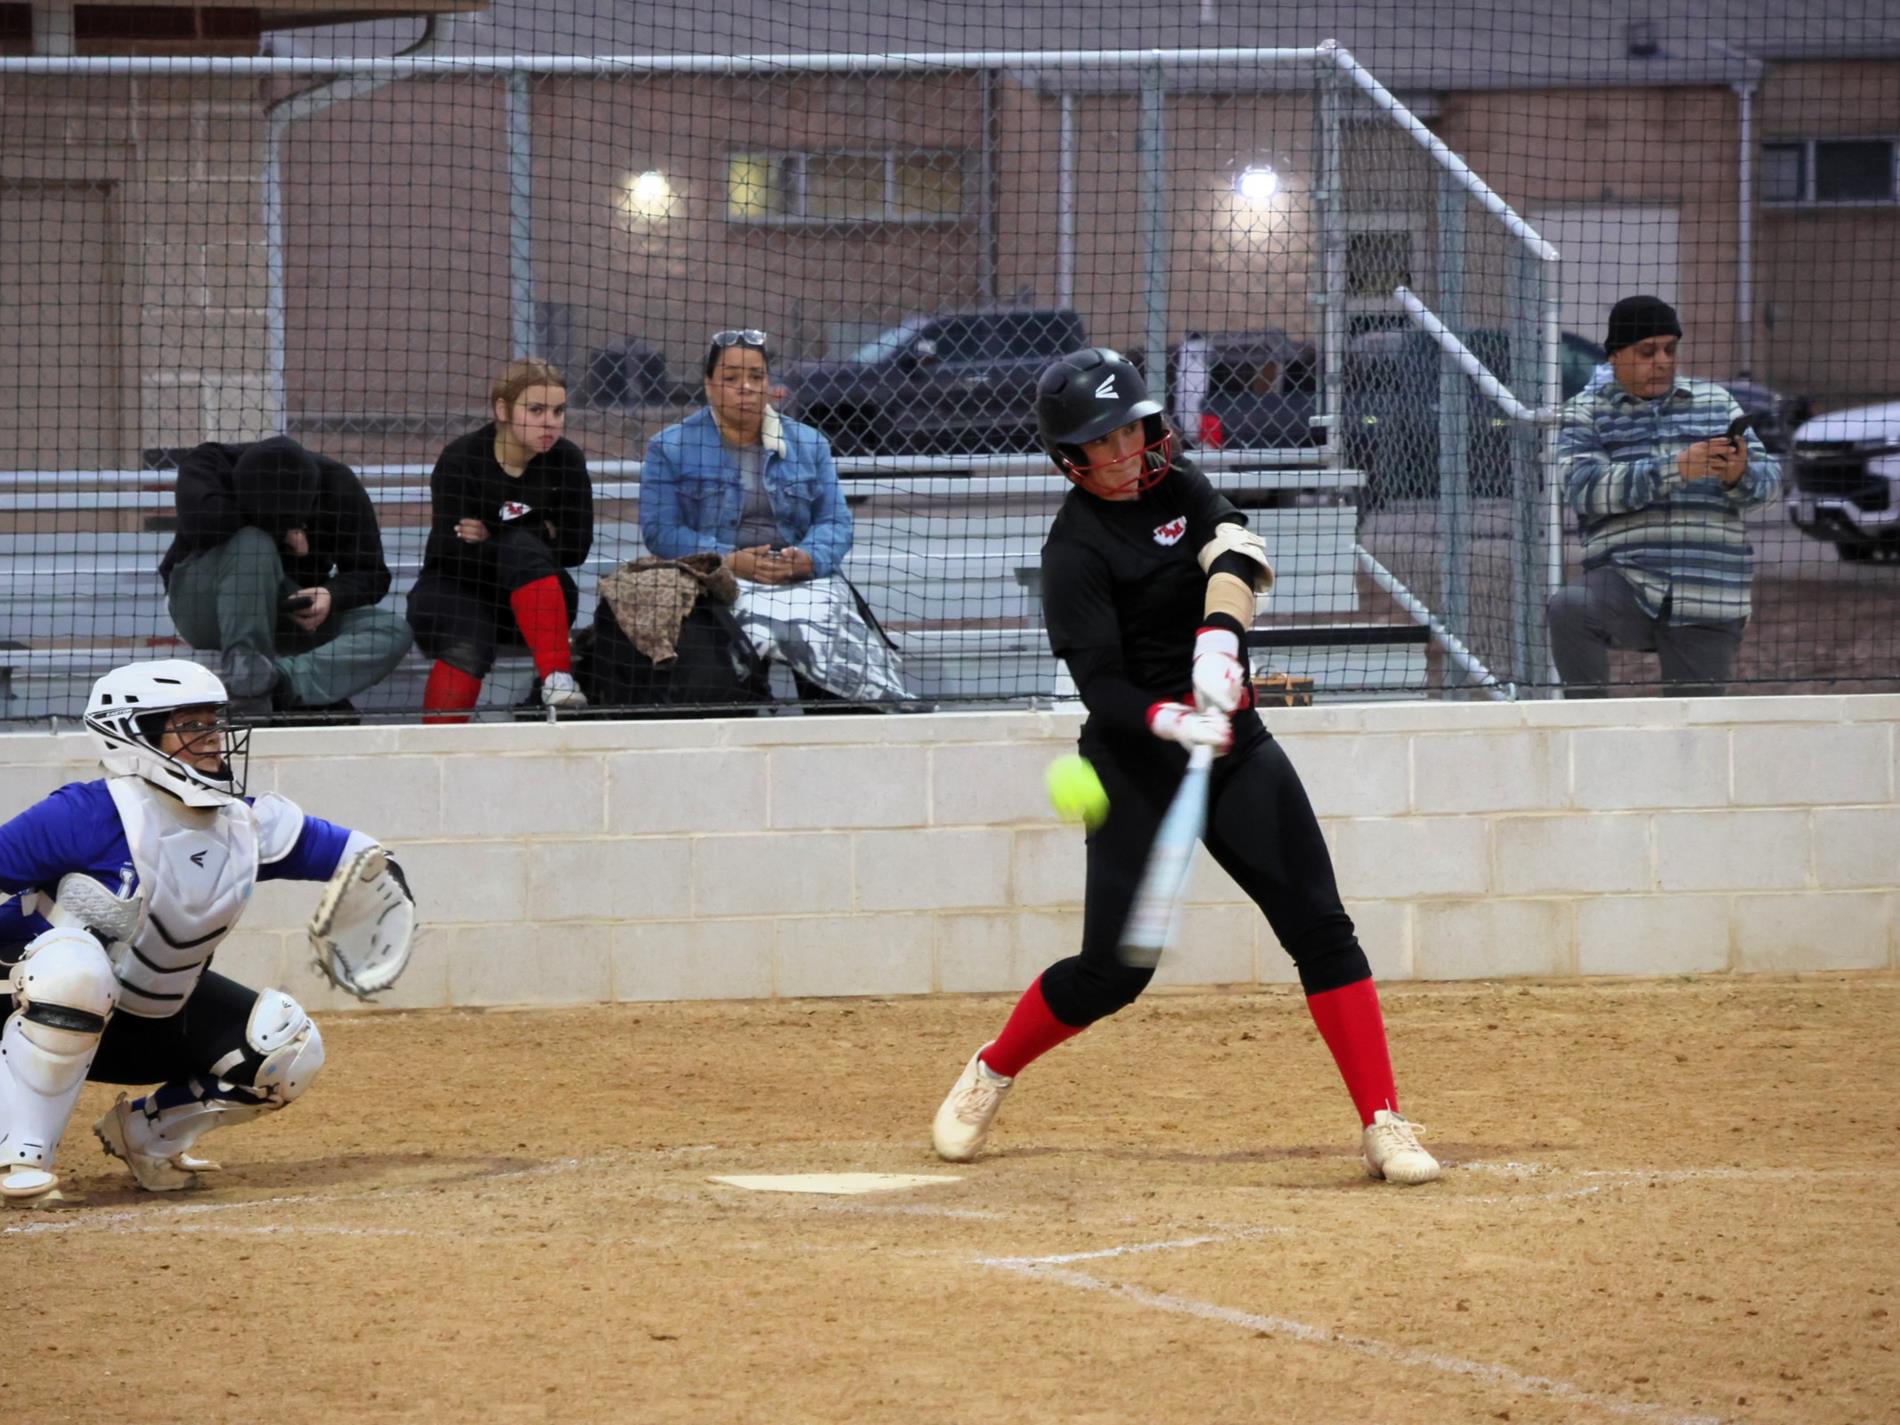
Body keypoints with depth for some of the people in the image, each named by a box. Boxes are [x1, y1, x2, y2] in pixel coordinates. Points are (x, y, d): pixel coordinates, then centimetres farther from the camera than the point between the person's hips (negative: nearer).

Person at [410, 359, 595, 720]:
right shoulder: (460, 458, -14)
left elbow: (575, 548, -7)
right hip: (456, 588, -2)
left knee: (520, 546, -33)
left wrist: (493, 539, -14)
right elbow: (451, 548, -18)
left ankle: (556, 676, -45)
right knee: (467, 648, -36)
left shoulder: (567, 460, -6)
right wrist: (541, 536, -17)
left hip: (535, 598, 2)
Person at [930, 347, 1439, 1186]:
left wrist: (1219, 643, -32)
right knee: (1114, 969, -4)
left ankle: (1384, 1125, -10)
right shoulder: (1077, 548, -13)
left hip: (1230, 736, 5)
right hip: (1136, 761, -5)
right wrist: (1174, 723, -38)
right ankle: (990, 1074, 23)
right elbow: (1102, 689, -20)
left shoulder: (1176, 488, 5)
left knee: (1320, 927, -7)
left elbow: (1235, 555, -14)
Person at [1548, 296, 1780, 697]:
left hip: (1709, 602, 2)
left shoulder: (1715, 401, 17)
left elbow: (1767, 479, 9)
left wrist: (1740, 476, -17)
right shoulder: (1587, 411, 9)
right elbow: (1584, 488, -10)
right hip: (1628, 585, -2)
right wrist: (1675, 470, -21)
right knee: (1568, 610, -32)